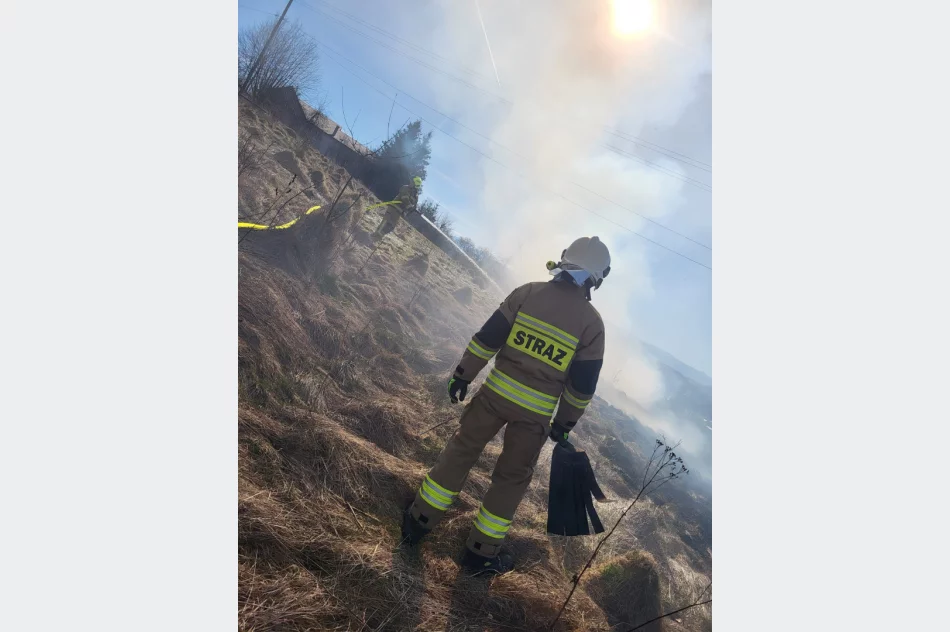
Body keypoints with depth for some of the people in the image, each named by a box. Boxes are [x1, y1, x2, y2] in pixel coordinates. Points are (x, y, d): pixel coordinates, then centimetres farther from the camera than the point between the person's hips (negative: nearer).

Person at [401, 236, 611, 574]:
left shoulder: (527, 293, -5)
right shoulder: (592, 322, -7)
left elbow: (487, 337, -5)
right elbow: (583, 383, -3)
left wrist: (462, 374, 5)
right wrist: (565, 421, 10)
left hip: (497, 391, 1)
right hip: (537, 412, -1)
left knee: (461, 451, 18)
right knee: (512, 479, 16)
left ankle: (419, 520, 27)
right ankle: (480, 552, 27)